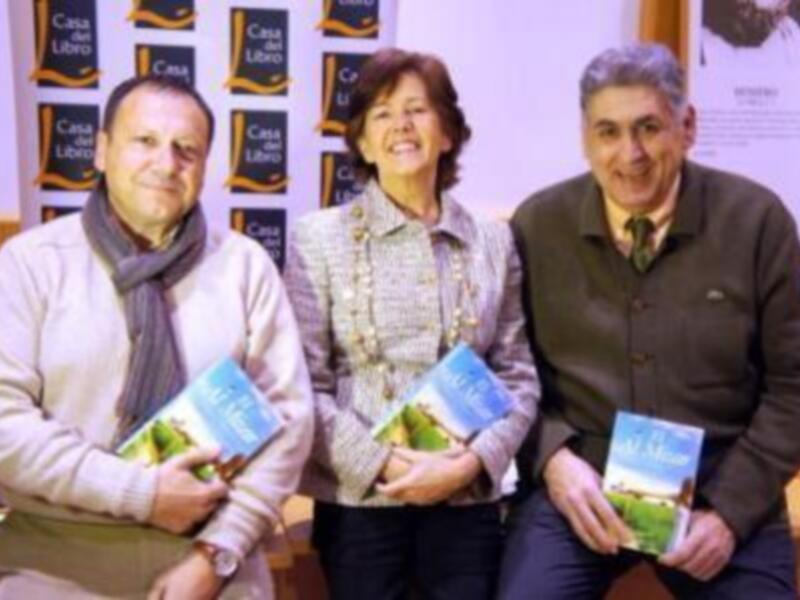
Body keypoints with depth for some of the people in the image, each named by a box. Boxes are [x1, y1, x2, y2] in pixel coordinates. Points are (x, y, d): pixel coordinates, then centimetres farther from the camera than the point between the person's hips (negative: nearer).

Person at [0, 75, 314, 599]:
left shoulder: (245, 265, 1)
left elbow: (287, 413, -3)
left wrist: (218, 553, -10)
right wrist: (140, 493, -16)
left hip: (205, 550, 1)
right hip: (53, 558, 0)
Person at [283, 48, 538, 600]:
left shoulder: (494, 241, 6)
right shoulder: (319, 237, 0)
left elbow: (518, 376, 5)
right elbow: (303, 385, -5)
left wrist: (472, 462, -10)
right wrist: (385, 465, -13)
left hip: (468, 499, 2)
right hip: (359, 499, -2)